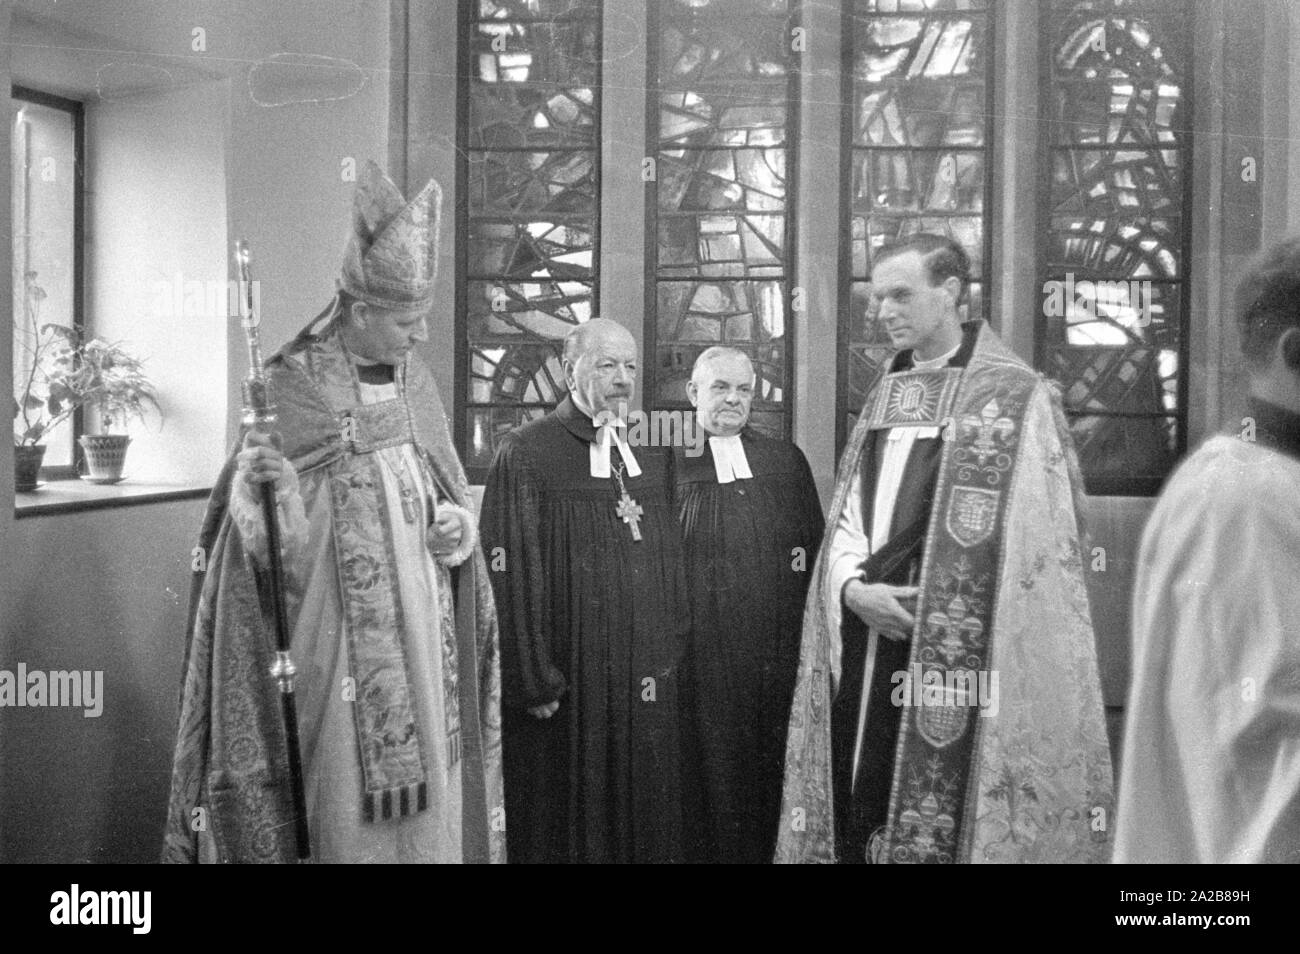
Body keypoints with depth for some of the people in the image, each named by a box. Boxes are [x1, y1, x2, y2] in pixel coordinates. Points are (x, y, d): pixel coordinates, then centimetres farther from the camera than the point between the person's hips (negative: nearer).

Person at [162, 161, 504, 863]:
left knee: (428, 807, 10)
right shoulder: (293, 388, -11)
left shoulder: (413, 384, 6)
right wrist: (273, 490, -32)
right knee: (349, 811, 0)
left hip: (422, 634, 6)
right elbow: (270, 547, -11)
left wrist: (456, 525, -4)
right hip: (338, 642, -5)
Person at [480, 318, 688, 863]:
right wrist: (533, 682, -16)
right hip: (566, 685, -5)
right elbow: (511, 575, -13)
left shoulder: (653, 455, 10)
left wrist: (672, 650, 9)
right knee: (566, 825, 5)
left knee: (644, 819, 13)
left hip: (646, 685, 6)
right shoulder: (526, 454, -9)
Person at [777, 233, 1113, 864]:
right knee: (858, 818, 7)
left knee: (933, 828, -5)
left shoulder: (1015, 397, -4)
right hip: (867, 643, 6)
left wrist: (918, 600, -13)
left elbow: (1032, 545, -9)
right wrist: (853, 588, -7)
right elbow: (847, 517, 13)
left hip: (953, 660, -6)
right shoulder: (885, 395, 16)